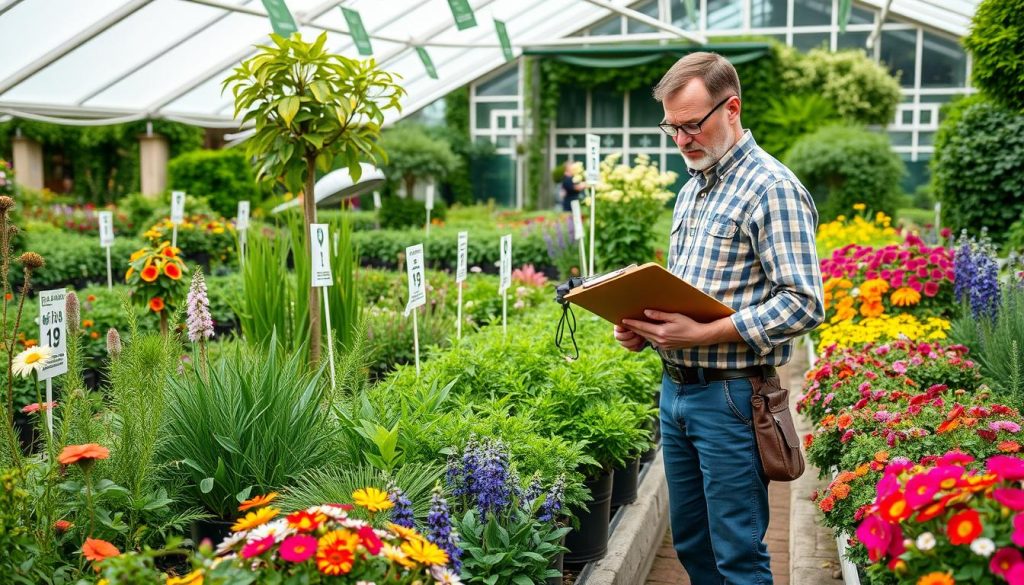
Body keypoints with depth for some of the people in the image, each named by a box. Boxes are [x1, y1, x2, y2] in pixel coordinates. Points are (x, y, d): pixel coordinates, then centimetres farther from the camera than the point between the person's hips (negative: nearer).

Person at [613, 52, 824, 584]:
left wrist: (703, 334, -25)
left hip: (730, 397, -8)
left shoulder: (771, 188, -13)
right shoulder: (692, 189, 15)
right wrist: (644, 327, 3)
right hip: (675, 389, 8)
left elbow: (803, 304, -20)